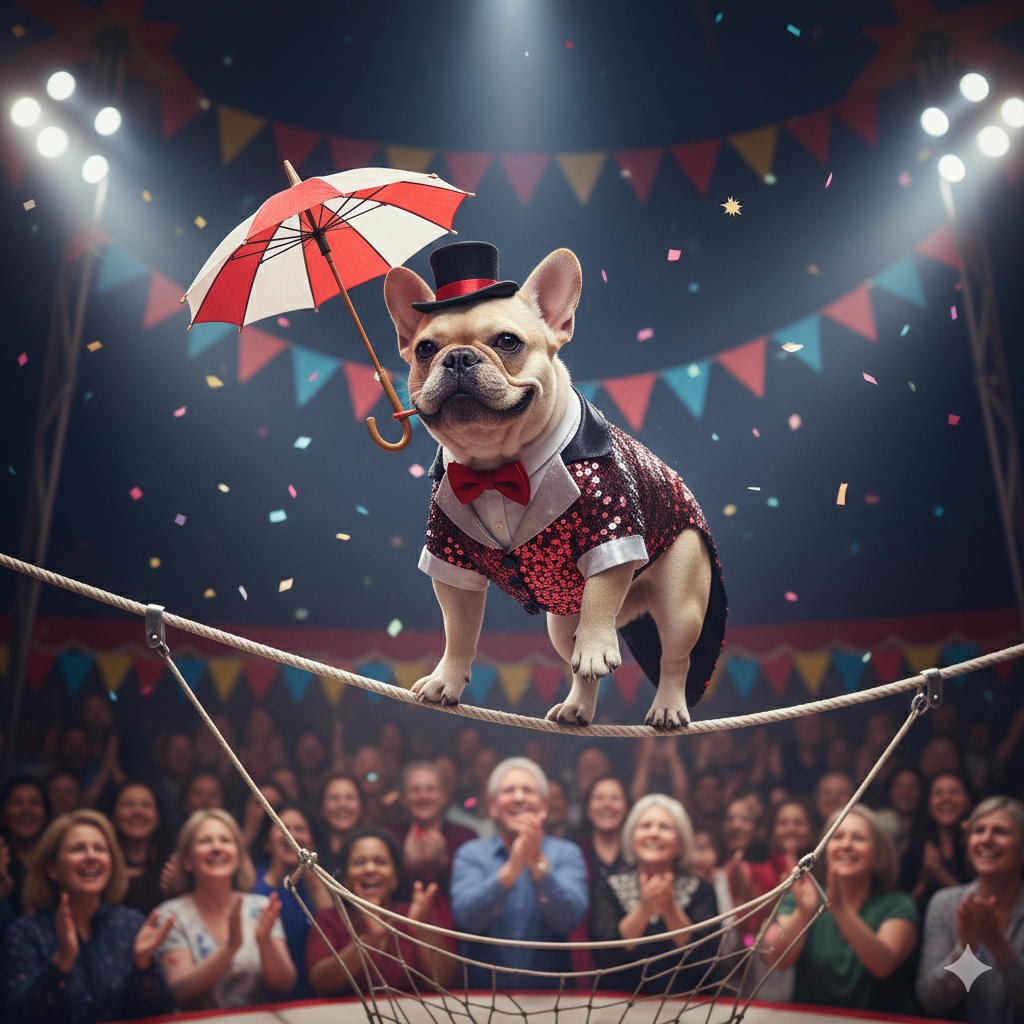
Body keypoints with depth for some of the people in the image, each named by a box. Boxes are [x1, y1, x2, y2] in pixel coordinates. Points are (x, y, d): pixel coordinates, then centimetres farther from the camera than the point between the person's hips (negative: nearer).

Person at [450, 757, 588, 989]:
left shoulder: (567, 854, 3)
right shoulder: (470, 854, 4)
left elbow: (569, 920, -11)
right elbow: (467, 918, -11)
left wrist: (538, 863, -23)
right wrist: (510, 869, -24)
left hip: (551, 992, 0)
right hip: (482, 993, 0)